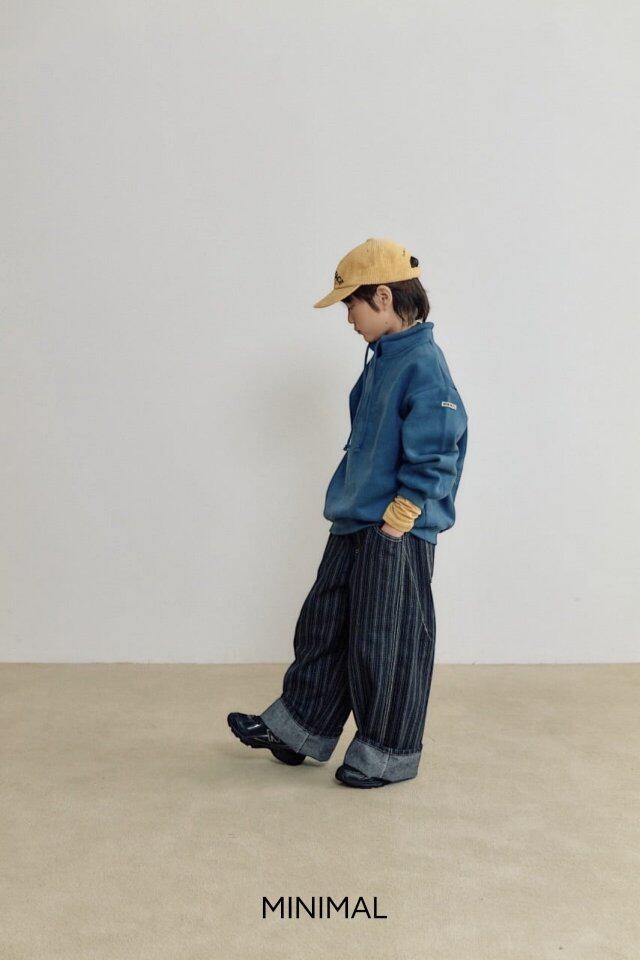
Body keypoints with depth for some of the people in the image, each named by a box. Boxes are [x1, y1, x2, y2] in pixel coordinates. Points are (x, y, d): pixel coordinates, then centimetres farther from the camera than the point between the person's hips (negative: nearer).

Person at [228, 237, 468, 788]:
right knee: (324, 626, 18)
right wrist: (352, 502, 17)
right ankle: (297, 730, 35)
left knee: (386, 646, 5)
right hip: (352, 526, 10)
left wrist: (396, 519, -18)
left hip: (396, 537, -10)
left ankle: (388, 755, 24)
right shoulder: (383, 360, 10)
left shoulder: (423, 365, -19)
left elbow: (438, 455, -22)